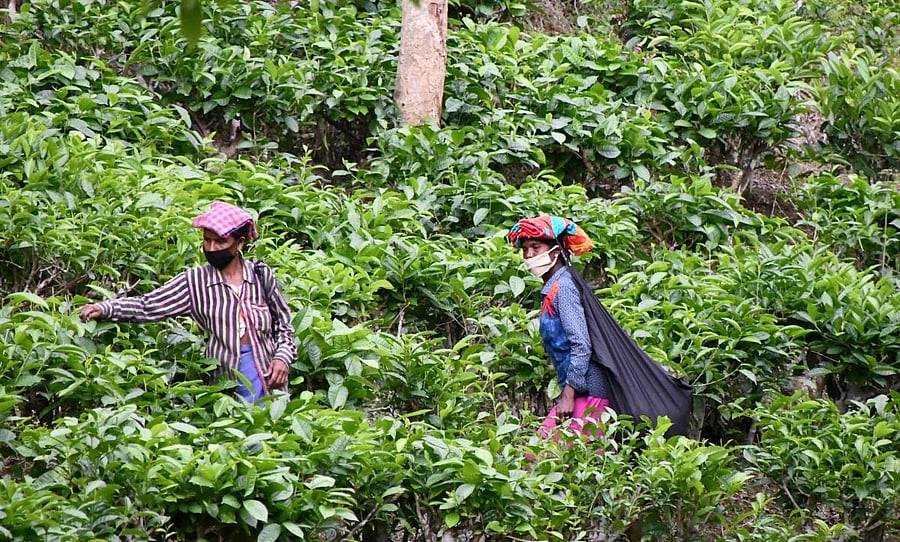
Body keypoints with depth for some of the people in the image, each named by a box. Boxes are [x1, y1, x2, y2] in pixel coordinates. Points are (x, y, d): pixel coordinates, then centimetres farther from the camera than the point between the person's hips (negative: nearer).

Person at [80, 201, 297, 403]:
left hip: (269, 382, 1)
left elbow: (283, 325, 13)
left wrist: (282, 357, -4)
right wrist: (104, 309, -16)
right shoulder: (195, 282, 0)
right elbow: (147, 306, -4)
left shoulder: (261, 276, 4)